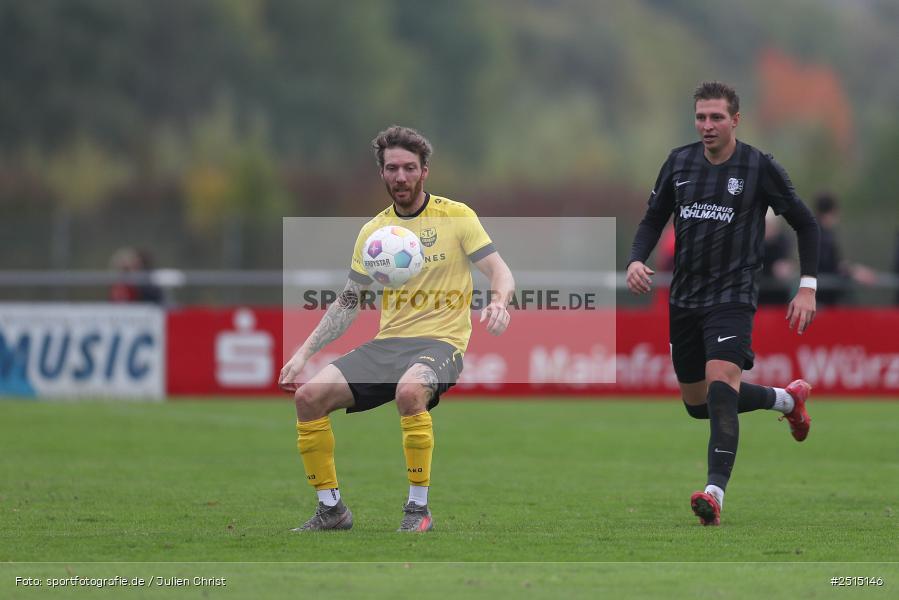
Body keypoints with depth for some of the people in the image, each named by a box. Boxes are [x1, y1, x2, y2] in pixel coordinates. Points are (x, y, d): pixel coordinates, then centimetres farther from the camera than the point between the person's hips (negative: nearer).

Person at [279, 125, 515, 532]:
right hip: (387, 343, 5)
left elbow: (500, 272, -2)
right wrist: (303, 353, 8)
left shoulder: (456, 216, 1)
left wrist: (499, 302, -26)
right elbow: (348, 303, 17)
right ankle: (331, 509, -1)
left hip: (440, 343, -5)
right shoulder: (373, 230, 12)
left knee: (410, 391, -39)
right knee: (309, 395, -15)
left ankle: (418, 509, -23)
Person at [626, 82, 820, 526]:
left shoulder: (759, 168, -7)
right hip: (684, 299, 6)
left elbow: (805, 224, 2)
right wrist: (637, 259, -6)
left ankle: (715, 492, -33)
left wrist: (807, 288, -4)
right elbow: (653, 219, 14)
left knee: (720, 383, -27)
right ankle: (787, 399, 40)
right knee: (697, 403, 15)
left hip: (733, 295, -6)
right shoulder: (679, 162, 5)